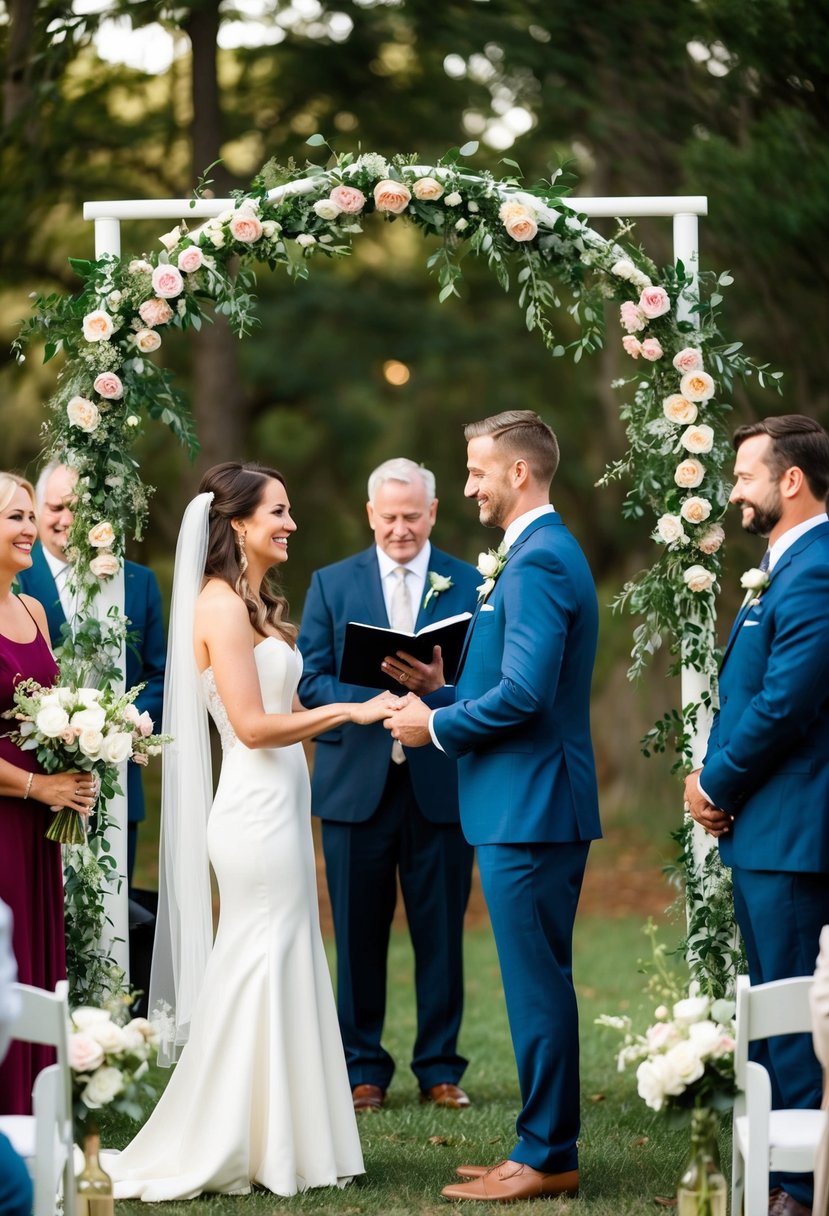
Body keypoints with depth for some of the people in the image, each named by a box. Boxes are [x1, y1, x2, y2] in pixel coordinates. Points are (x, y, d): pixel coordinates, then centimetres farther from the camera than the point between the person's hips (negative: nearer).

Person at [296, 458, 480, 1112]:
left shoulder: (471, 584, 7)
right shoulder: (332, 584, 10)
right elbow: (311, 681, 4)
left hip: (442, 782, -1)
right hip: (356, 781, 1)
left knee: (442, 931, 3)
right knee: (359, 932, 3)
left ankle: (440, 1068, 13)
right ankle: (363, 1069, 13)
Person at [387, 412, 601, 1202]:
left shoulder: (539, 561, -17)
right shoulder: (540, 553, 17)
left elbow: (525, 693, -24)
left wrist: (438, 728, -11)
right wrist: (446, 690, 10)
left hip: (529, 809, -11)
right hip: (525, 805, 11)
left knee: (536, 986, -5)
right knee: (539, 983, 14)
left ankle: (547, 1158, 1)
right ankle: (546, 1148, 20)